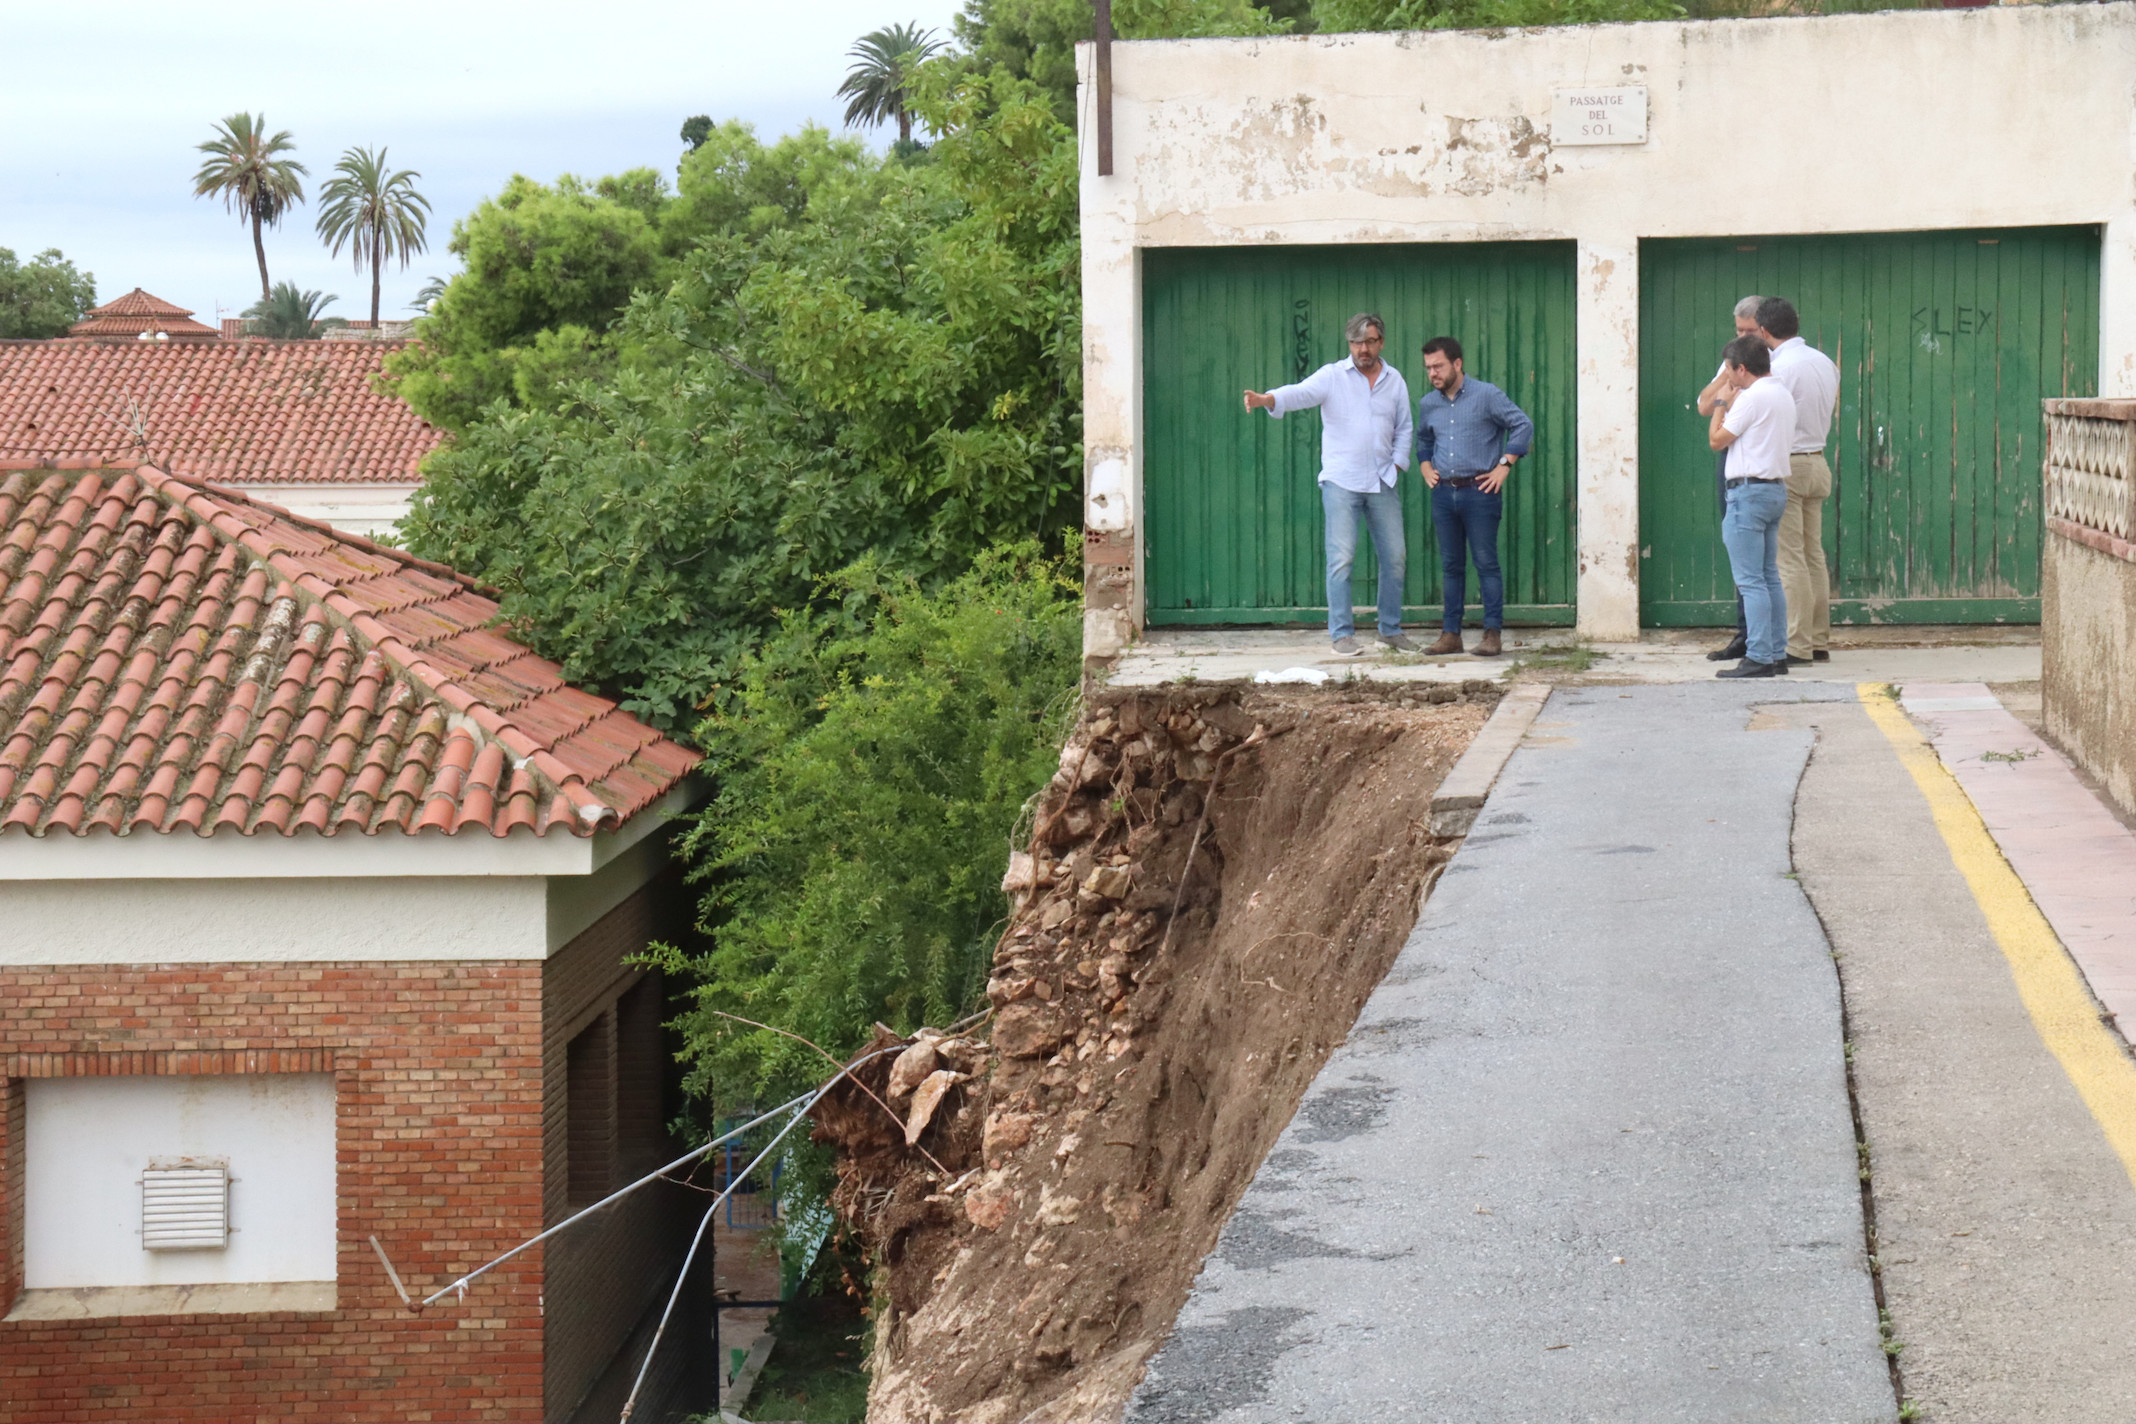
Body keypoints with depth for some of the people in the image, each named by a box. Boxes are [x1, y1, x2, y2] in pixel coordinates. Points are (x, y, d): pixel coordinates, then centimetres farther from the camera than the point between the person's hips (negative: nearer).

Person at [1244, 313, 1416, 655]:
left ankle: (1391, 630, 21)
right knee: (1341, 557, -10)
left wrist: (1396, 463, 5)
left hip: (1383, 483, 4)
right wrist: (1266, 399, -38)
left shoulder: (1395, 381, 10)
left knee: (1395, 557, 7)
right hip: (1341, 482, -4)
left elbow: (1404, 428, 19)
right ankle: (1342, 633, -3)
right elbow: (1300, 393, -18)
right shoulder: (1332, 376, -2)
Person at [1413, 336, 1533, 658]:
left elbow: (1523, 425, -6)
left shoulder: (1486, 395, -5)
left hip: (1480, 491, -5)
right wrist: (1425, 468, 14)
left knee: (1486, 563, -5)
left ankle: (1492, 634, -3)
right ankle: (1450, 634, 11)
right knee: (1451, 565, 7)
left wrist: (1504, 466, -10)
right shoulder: (1428, 404, 12)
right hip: (1444, 494, 5)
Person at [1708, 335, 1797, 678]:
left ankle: (1759, 657, -11)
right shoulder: (1784, 396, 14)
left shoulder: (1752, 397, -14)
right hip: (1777, 489, 10)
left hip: (1750, 492, -10)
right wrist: (1731, 403, 22)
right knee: (1770, 578, 13)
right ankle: (1777, 654, 13)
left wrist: (1722, 402, 3)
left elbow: (1717, 440, -9)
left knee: (1750, 580, -8)